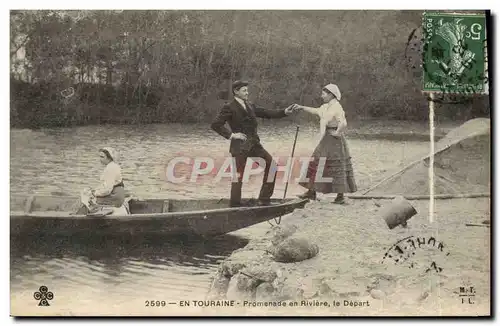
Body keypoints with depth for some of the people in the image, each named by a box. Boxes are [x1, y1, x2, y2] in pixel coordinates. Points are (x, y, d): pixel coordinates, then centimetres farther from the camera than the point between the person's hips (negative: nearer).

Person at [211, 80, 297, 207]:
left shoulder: (250, 106, 14)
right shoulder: (229, 107, -6)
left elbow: (267, 113, 15)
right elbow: (215, 125, -11)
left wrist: (284, 112, 3)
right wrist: (231, 134, -14)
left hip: (254, 143, 7)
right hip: (240, 145, -7)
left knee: (271, 165, 2)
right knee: (239, 174, -1)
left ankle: (264, 199, 11)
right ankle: (235, 203, 14)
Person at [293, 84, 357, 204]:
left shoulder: (336, 107, -19)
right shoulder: (326, 107, 10)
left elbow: (343, 123, -31)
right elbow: (316, 111, 27)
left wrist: (337, 133, -18)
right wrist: (301, 108, 23)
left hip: (334, 141, -10)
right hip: (325, 140, 10)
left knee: (336, 168, -3)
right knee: (317, 164, 13)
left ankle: (340, 196, 6)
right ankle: (312, 192, 22)